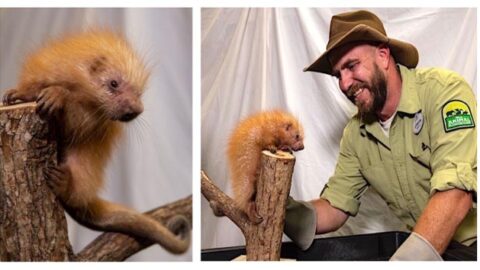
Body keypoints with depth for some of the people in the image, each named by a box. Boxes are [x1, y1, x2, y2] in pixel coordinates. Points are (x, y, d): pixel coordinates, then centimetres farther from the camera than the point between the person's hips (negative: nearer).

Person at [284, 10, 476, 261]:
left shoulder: (444, 90, -17)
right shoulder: (355, 133, 3)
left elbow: (455, 193, -27)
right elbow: (335, 204, 4)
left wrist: (409, 257, -37)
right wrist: (287, 213, -16)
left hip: (472, 243, -5)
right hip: (427, 246, 5)